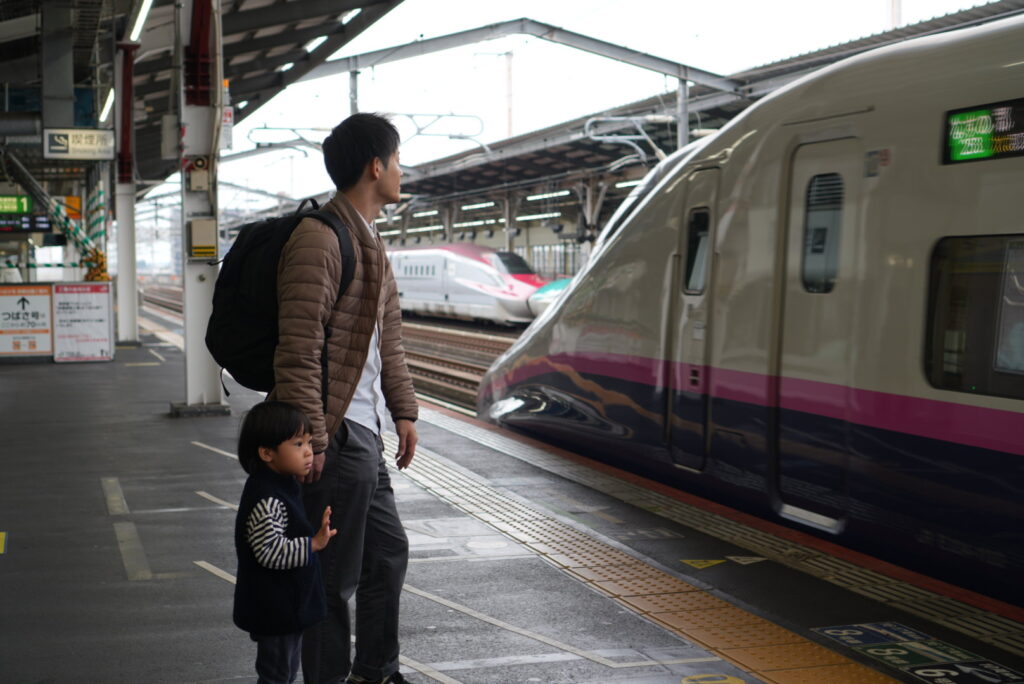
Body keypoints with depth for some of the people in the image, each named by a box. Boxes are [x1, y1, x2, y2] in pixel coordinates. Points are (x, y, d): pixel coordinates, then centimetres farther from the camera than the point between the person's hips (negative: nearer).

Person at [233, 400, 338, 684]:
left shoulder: (284, 487, 7)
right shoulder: (266, 500, -26)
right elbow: (270, 551, -33)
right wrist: (313, 543, -34)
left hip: (288, 606, 10)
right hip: (274, 610, -10)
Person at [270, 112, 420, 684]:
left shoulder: (370, 241, 16)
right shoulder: (320, 240, -17)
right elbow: (299, 352, -21)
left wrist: (404, 411, 18)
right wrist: (312, 440, -22)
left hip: (365, 433, 11)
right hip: (336, 437, -11)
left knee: (389, 552, 20)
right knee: (336, 577, 1)